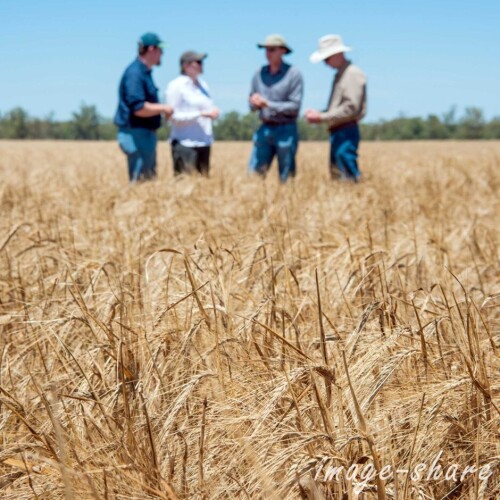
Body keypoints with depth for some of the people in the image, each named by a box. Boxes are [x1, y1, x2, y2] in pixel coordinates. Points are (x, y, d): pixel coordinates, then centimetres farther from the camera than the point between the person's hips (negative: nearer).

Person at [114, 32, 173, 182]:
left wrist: (162, 110, 13)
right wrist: (163, 108, -14)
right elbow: (138, 108, -25)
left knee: (149, 180, 16)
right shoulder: (135, 73, -17)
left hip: (146, 134, 11)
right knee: (140, 182, -9)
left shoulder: (144, 72, 15)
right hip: (136, 135, -11)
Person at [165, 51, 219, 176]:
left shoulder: (203, 85, 16)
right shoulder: (176, 86, -5)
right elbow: (174, 117, -10)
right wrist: (201, 114, -17)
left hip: (204, 143, 7)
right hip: (185, 144, -7)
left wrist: (213, 112, 0)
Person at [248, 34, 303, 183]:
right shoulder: (259, 74, 7)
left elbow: (294, 106, -13)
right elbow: (252, 106, 11)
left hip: (286, 130, -4)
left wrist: (267, 104, -17)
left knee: (286, 177, 2)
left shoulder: (293, 74, -8)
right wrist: (255, 102, -13)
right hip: (264, 129, 4)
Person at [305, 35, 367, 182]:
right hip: (336, 132, 10)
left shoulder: (353, 73, -10)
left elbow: (351, 107, -20)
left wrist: (322, 117, -17)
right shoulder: (339, 75, 18)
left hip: (346, 132, -10)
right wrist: (318, 114, 5)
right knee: (336, 176, 12)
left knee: (349, 177, -12)